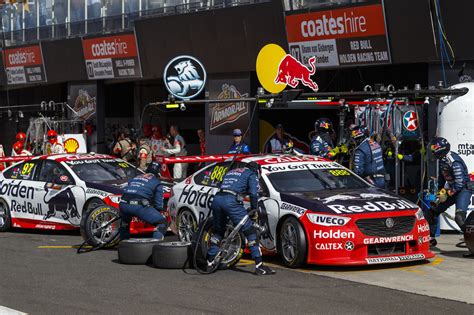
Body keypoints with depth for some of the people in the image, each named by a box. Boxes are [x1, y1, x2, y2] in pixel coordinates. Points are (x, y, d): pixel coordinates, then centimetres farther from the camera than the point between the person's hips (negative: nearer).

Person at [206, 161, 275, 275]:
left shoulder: (230, 172, 35)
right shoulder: (252, 174, 15)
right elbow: (254, 193, 2)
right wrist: (254, 210, 12)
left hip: (217, 199, 7)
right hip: (231, 201, -7)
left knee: (218, 231, 26)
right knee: (250, 232, -2)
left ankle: (210, 262, 28)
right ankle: (259, 265, -7)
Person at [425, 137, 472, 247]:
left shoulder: (454, 162, -26)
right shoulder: (442, 160, 3)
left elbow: (459, 183, -28)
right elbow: (442, 176, 18)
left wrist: (447, 193, -22)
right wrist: (440, 190, 11)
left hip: (464, 189, -10)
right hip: (452, 189, 10)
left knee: (459, 217, -30)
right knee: (432, 212, 11)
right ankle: (430, 238, 24)